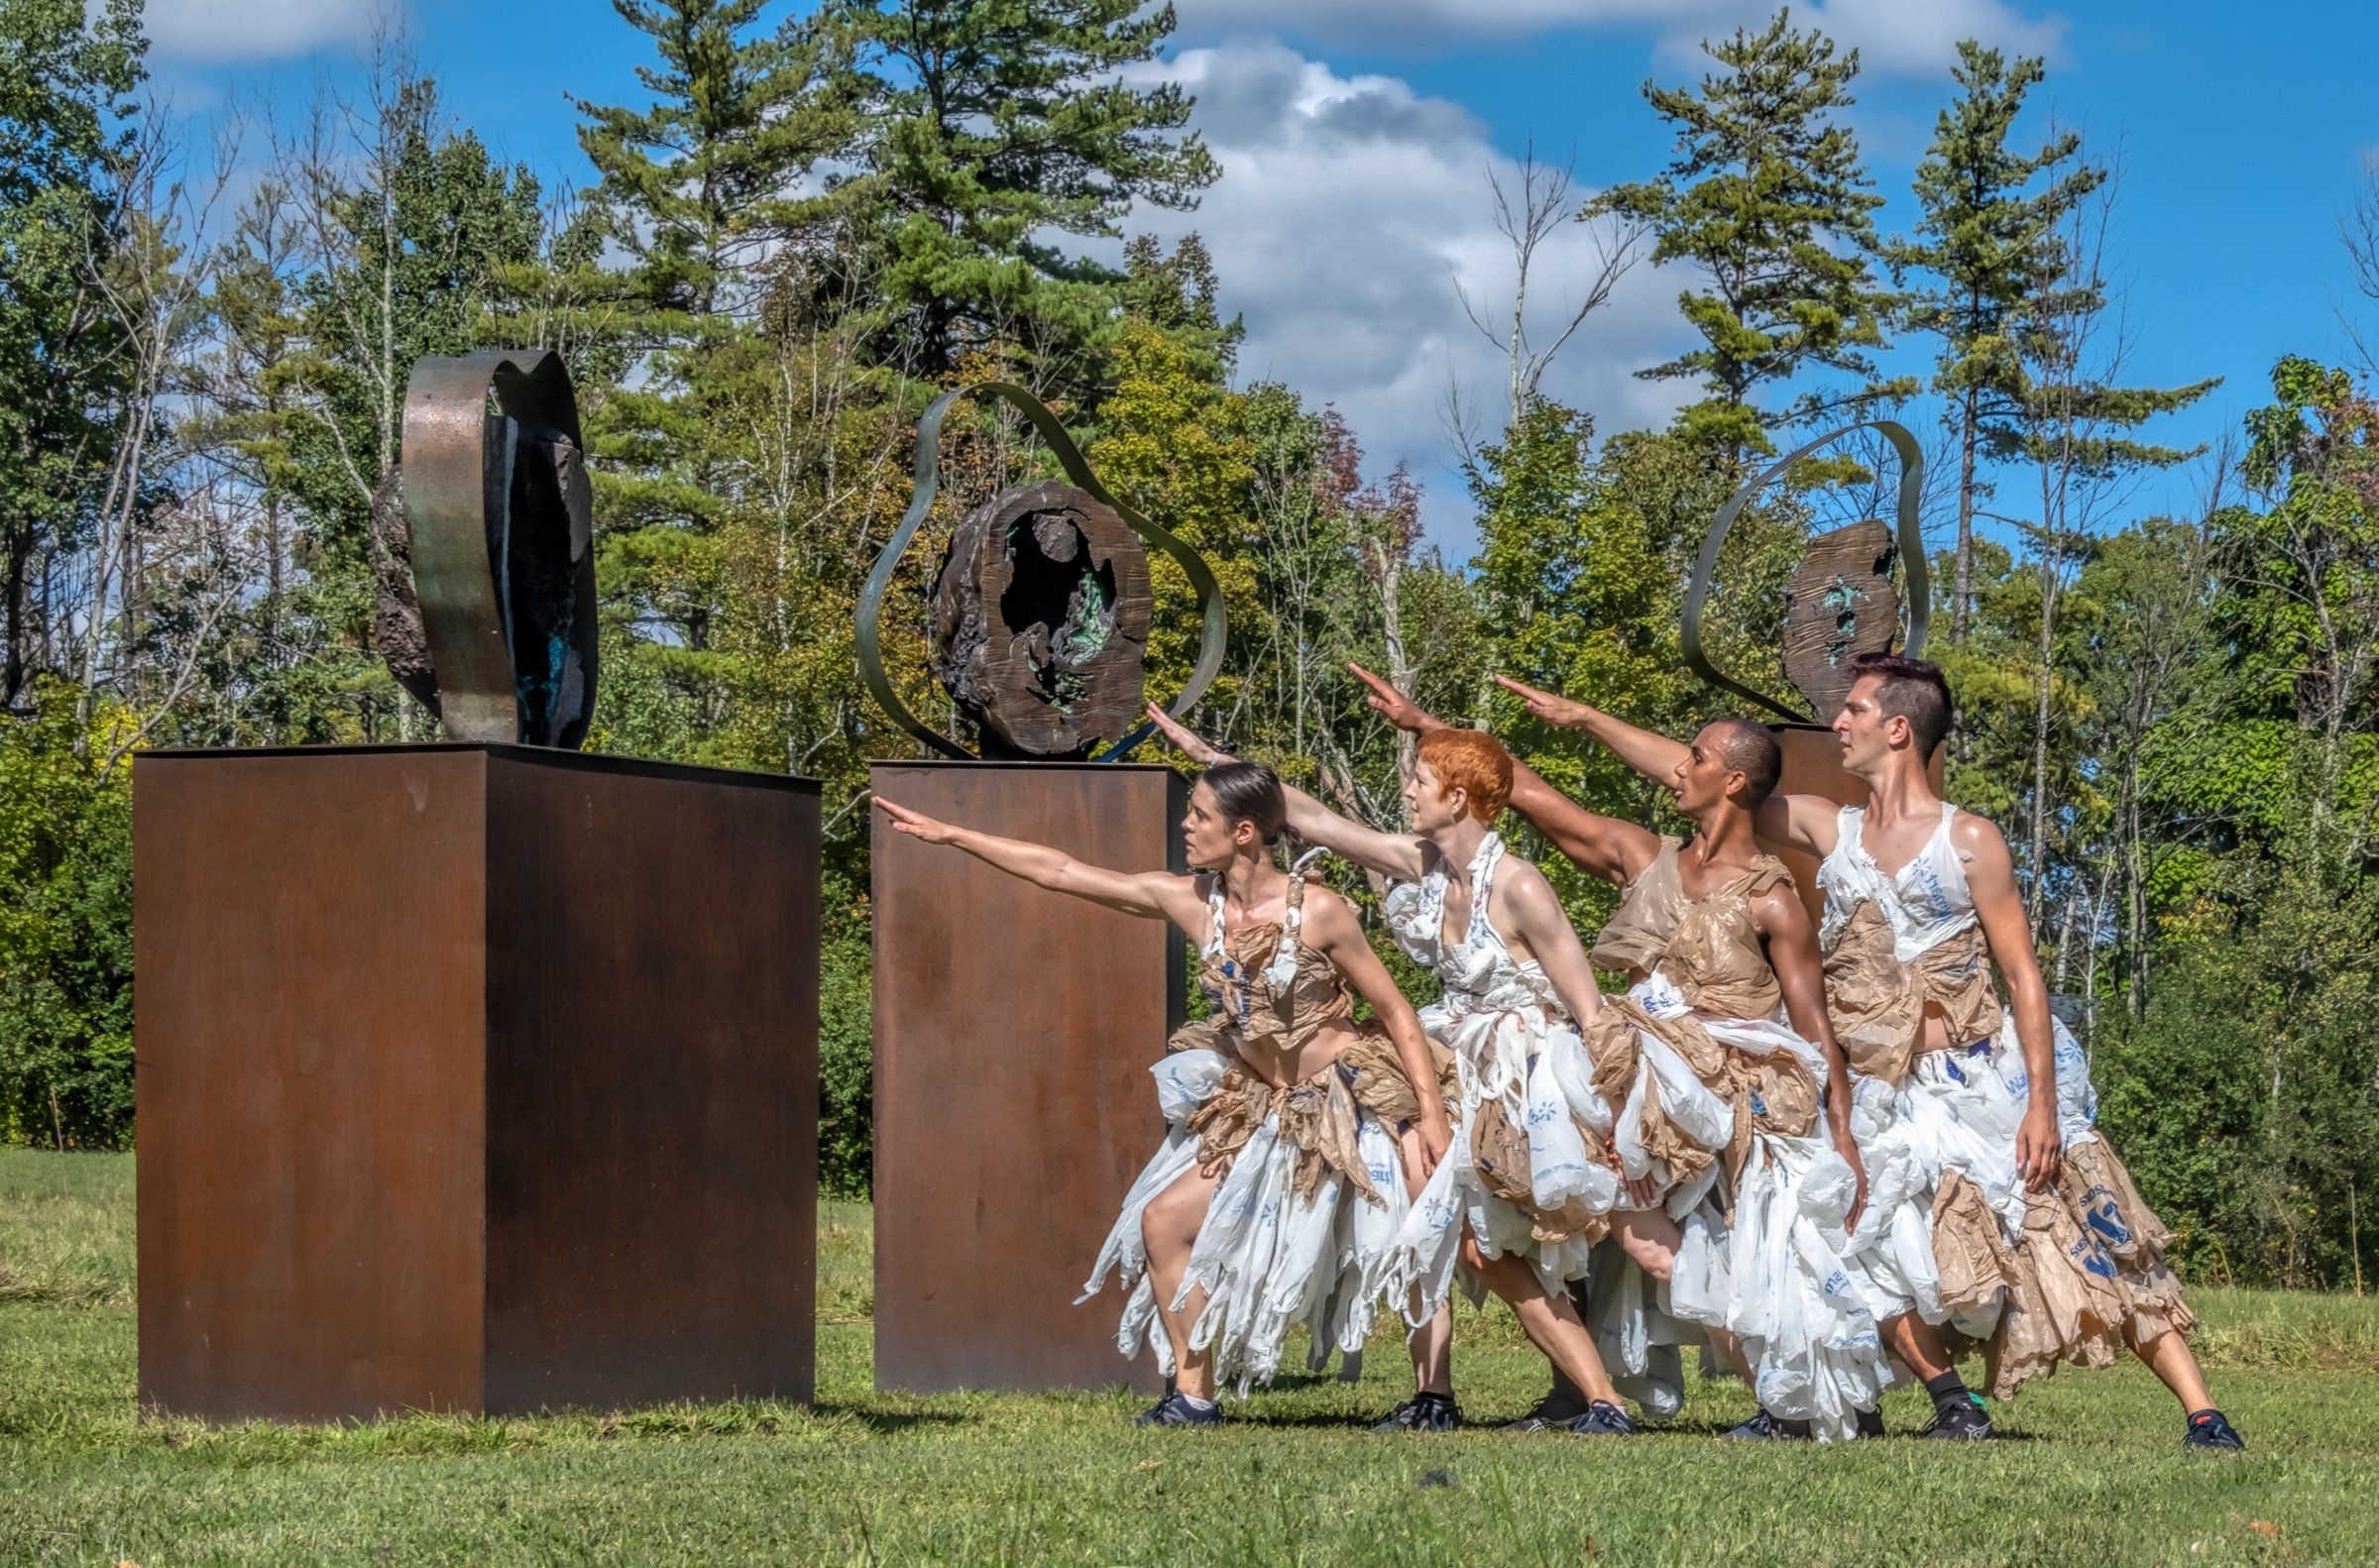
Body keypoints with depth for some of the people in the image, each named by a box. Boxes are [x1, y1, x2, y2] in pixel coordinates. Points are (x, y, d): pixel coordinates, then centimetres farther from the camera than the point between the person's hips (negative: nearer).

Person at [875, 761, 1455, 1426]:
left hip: (1351, 1099, -5)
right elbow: (1061, 872, 0)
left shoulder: (1318, 911, -18)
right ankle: (1192, 1396, 8)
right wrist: (947, 834, 0)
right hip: (1262, 1113, 6)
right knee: (1162, 1218, 0)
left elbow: (1393, 1009, -10)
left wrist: (1431, 1112, -14)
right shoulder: (1190, 901, -5)